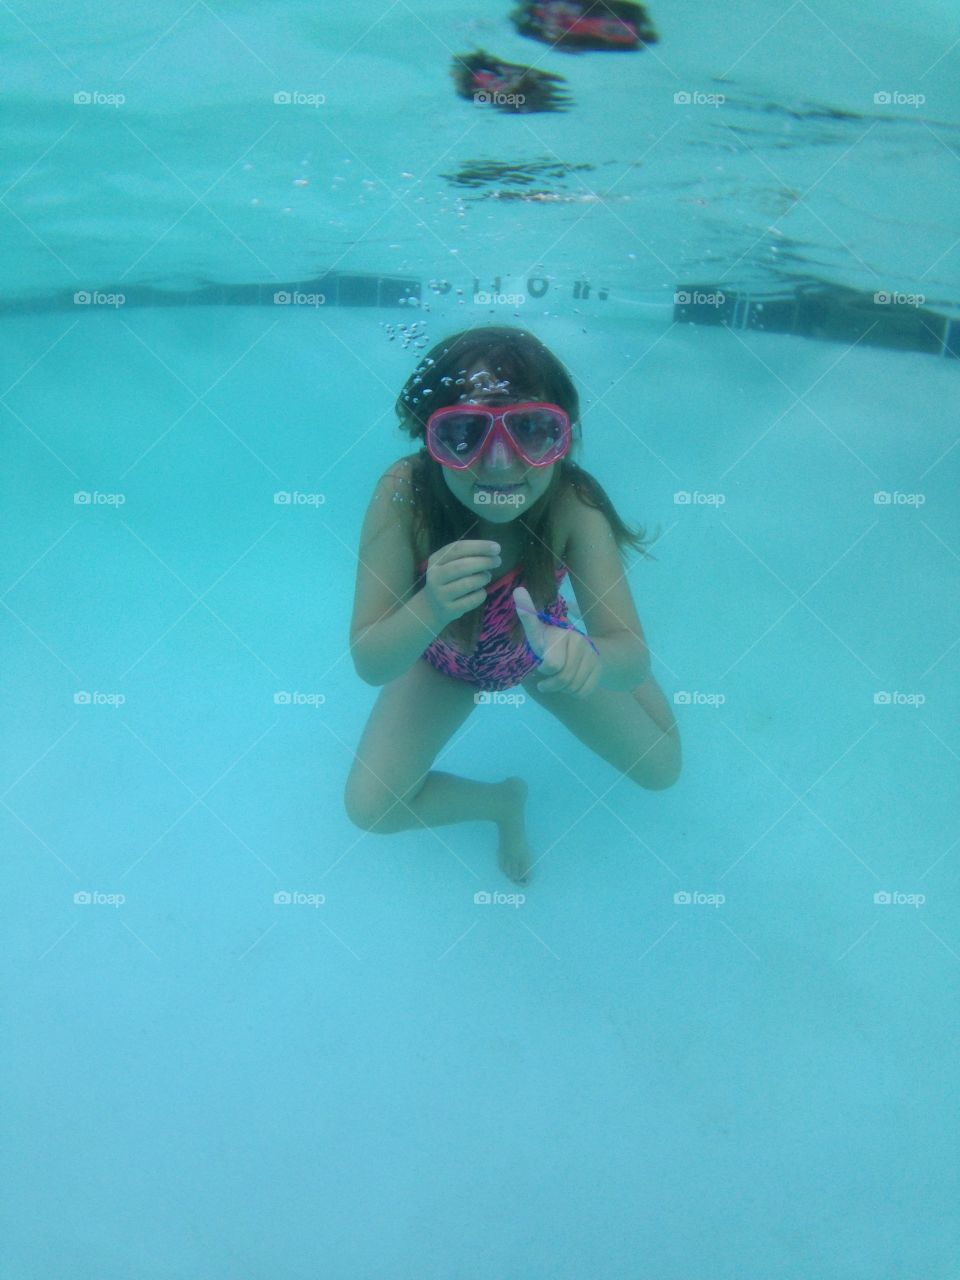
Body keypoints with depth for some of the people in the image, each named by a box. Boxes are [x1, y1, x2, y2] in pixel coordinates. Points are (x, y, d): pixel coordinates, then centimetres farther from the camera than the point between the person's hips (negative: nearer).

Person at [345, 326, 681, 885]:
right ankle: (502, 800, 16)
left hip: (539, 647, 1)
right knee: (369, 806, -14)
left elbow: (634, 656, -37)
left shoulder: (572, 505, -36)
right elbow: (370, 665, -37)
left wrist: (589, 654, -61)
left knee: (661, 768, 6)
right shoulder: (404, 494, -38)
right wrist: (430, 610, -58)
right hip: (443, 657, 0)